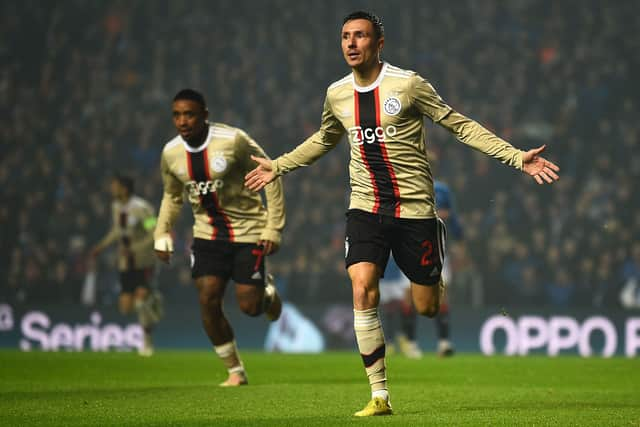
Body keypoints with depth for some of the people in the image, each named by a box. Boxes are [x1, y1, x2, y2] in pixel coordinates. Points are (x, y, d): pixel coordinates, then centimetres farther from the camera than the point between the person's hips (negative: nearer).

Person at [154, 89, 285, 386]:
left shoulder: (232, 141, -19)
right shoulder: (171, 153, -3)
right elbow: (171, 196, 15)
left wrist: (274, 226, -13)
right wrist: (162, 233, 2)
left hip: (248, 231, -4)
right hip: (208, 235, 4)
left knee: (249, 305, -7)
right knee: (208, 301, -9)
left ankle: (268, 291, 32)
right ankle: (235, 371, 7)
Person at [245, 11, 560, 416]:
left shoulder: (408, 84, -10)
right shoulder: (337, 94, 5)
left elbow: (461, 125, -5)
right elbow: (323, 140, 26)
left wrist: (517, 157, -12)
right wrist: (278, 167, 31)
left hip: (414, 208, -3)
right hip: (366, 208, 3)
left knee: (428, 307, -1)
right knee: (363, 290, -17)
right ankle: (379, 395, -11)